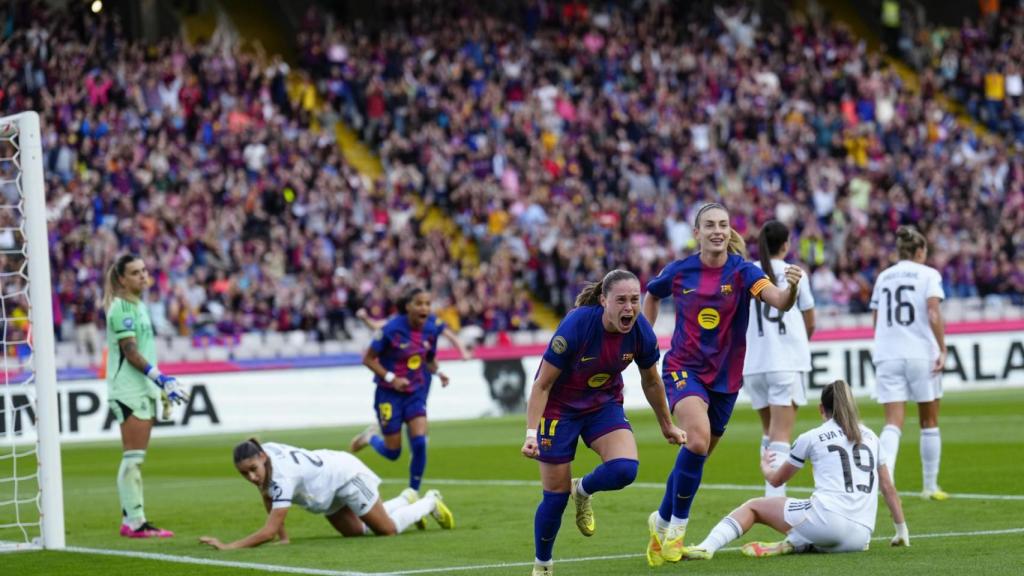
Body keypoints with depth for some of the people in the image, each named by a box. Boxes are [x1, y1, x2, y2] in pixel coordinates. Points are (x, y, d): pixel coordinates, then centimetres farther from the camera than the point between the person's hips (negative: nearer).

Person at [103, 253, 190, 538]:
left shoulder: (138, 306, 18)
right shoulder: (121, 308, -11)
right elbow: (130, 352, -18)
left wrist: (161, 386, 23)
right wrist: (159, 377, -23)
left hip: (144, 389, 10)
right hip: (129, 390, -10)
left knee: (136, 458, 9)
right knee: (133, 457, -10)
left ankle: (132, 519, 12)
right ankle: (134, 522, -10)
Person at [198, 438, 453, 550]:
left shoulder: (282, 477, -45)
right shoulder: (258, 457, -24)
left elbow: (268, 531, -48)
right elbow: (267, 497, -4)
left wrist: (228, 547, -55)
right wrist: (284, 537, -10)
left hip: (346, 474, -7)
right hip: (328, 485, 7)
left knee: (387, 529, 12)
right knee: (355, 531, 26)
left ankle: (430, 502, 37)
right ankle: (405, 499, 48)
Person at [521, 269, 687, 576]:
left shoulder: (642, 332, -17)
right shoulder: (576, 326, -30)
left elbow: (651, 382, 4)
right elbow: (542, 384, -22)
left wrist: (667, 426, 14)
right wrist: (531, 432, -30)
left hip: (604, 405, 4)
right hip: (559, 407, -4)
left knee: (625, 469, -23)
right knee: (556, 495, -2)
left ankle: (583, 491, 12)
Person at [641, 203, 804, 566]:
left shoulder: (742, 271, -11)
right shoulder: (679, 272, -6)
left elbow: (780, 303, -28)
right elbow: (652, 295, 17)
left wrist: (792, 287, -50)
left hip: (725, 377, 2)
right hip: (683, 369, -2)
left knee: (695, 455, 13)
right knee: (698, 440, -27)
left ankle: (662, 521, 37)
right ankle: (678, 524, -10)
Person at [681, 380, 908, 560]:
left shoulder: (811, 438, 13)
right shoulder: (870, 437, 22)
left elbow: (776, 479, 26)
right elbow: (888, 488, 23)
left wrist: (765, 465, 48)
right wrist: (902, 530, 32)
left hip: (827, 517, -4)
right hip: (861, 536, 4)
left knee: (753, 506, 11)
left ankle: (706, 548, -13)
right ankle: (800, 543, -8)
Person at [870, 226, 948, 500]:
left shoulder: (883, 277, 13)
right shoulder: (928, 274, 0)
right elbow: (934, 314, -12)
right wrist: (942, 349, -12)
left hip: (887, 356, 3)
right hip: (921, 353, -3)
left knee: (893, 423, -4)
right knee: (929, 422, 11)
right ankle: (931, 486, 16)